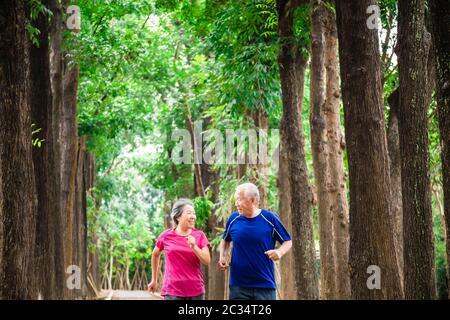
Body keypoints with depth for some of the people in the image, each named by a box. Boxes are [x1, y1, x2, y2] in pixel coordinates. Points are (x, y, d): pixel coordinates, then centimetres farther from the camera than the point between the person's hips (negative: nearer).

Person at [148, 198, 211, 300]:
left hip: (196, 291, 2)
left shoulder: (199, 236, 2)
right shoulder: (166, 236, 1)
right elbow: (155, 255, 18)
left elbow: (207, 261, -4)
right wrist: (154, 280, 24)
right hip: (172, 291, -1)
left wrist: (194, 247, -20)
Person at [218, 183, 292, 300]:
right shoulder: (233, 219, 3)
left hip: (265, 285, -2)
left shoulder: (270, 219, -4)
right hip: (238, 285, 2)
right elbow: (225, 240, 21)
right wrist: (222, 257, 3)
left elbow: (288, 241, 4)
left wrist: (280, 252, -17)